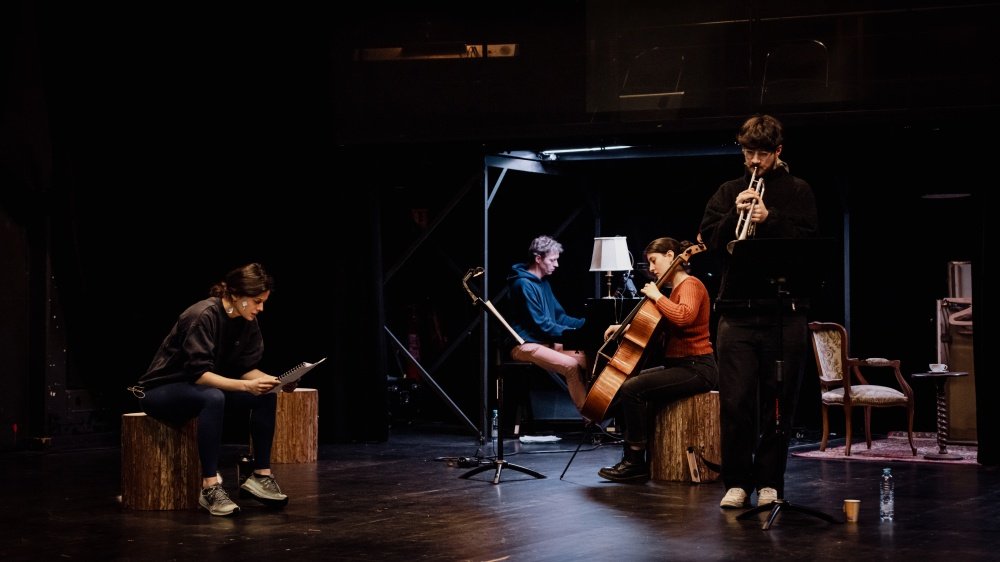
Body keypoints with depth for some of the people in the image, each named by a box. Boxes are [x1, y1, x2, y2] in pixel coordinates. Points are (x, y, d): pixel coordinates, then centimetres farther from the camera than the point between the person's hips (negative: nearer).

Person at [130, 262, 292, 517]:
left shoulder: (248, 323, -4)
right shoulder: (203, 316, -27)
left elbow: (247, 368, 0)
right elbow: (198, 373, -32)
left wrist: (273, 381, -19)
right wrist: (246, 386, -40)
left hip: (200, 390, 8)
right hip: (161, 391, -8)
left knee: (266, 397, -12)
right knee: (213, 398, -38)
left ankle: (261, 475, -7)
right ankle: (210, 487, -37)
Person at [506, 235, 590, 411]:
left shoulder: (543, 283, 14)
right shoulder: (524, 285, -15)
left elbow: (559, 317, 18)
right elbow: (541, 325, -19)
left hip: (547, 342, 10)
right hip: (526, 345, -10)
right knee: (570, 365, -28)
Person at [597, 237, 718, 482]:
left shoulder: (690, 284, -11)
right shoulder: (677, 288, 17)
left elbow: (684, 317, -33)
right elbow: (654, 326, 28)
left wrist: (657, 296, -20)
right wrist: (626, 328, 13)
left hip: (696, 368, -10)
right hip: (678, 365, 10)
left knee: (632, 389, -25)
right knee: (622, 384, 7)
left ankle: (636, 462, -17)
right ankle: (631, 456, 7)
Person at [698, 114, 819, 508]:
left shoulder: (797, 191, 8)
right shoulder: (728, 192, 15)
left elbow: (808, 240, -4)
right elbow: (708, 238, 6)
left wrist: (770, 219, -16)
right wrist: (734, 215, -10)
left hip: (784, 314, -1)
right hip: (736, 311, 2)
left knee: (777, 402, 2)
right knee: (735, 401, -3)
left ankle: (769, 481, 10)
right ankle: (737, 482, 4)